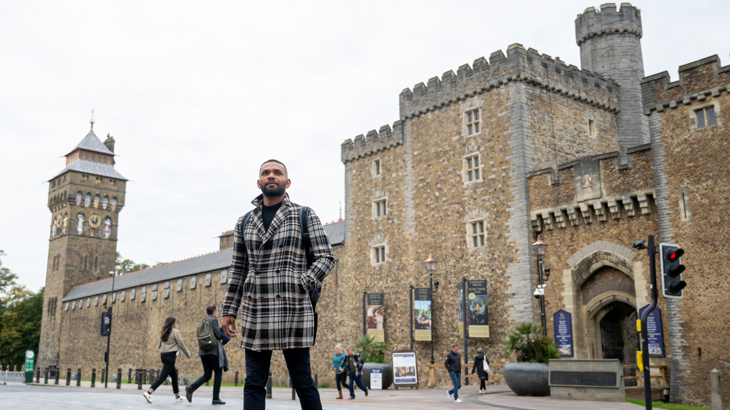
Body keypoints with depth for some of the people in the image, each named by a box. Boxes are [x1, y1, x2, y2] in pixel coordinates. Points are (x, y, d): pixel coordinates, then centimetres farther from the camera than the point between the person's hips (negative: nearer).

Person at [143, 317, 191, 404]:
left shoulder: (163, 333, 14)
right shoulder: (175, 332, -6)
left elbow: (158, 346, 15)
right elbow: (181, 345, -4)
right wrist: (188, 355, 8)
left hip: (163, 354, 8)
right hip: (170, 355, -8)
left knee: (174, 375, 14)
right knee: (163, 376, -9)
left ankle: (177, 397, 17)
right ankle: (149, 392, -19)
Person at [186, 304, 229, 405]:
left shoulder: (203, 321, 17)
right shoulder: (213, 320, -9)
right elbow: (219, 335, -13)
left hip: (203, 352, 8)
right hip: (213, 351, -8)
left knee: (207, 375, 12)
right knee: (218, 374, 4)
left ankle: (191, 388, -11)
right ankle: (216, 398, 4)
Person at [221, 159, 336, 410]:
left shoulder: (305, 216, 5)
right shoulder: (244, 223, 15)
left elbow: (326, 257, 1)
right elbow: (238, 269, 16)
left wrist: (301, 286, -12)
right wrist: (229, 310, 11)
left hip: (293, 309, -3)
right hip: (254, 312, 4)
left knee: (302, 381, 1)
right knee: (254, 383, 4)